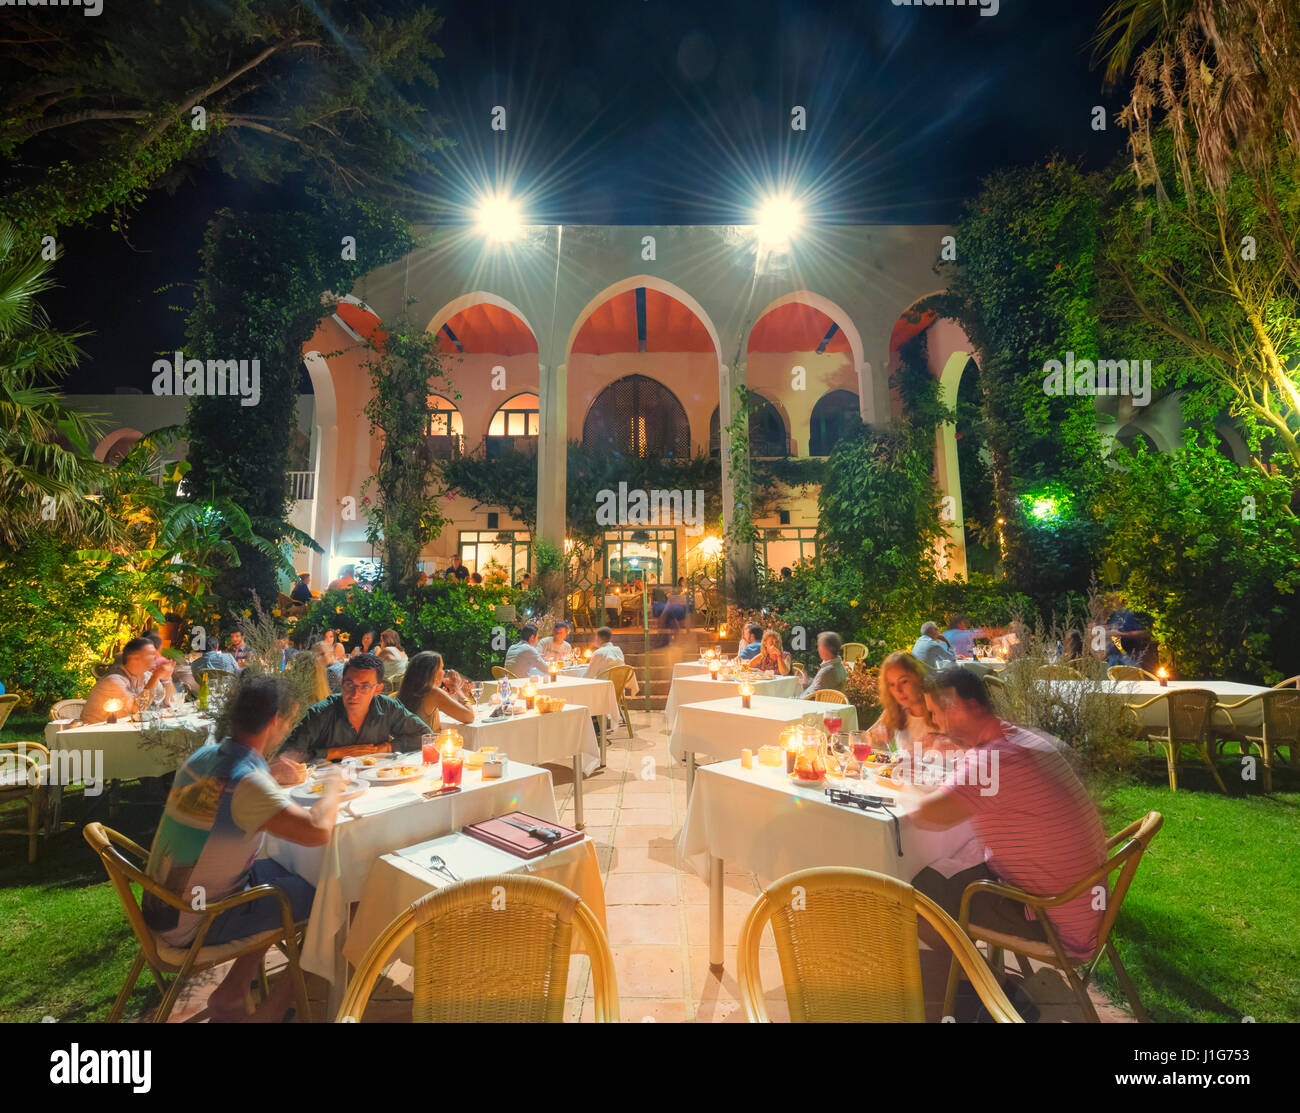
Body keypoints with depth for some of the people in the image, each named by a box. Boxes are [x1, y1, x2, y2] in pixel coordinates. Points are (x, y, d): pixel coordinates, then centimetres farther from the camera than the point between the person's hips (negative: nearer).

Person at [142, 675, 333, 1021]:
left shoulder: (202, 756, -4)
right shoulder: (248, 783, -31)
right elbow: (317, 830, -32)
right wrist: (332, 789, -14)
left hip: (160, 903, 8)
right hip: (193, 923, -8)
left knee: (284, 871, 19)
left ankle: (230, 993, 23)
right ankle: (272, 1009, 20)